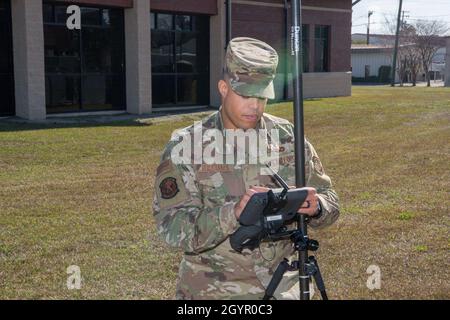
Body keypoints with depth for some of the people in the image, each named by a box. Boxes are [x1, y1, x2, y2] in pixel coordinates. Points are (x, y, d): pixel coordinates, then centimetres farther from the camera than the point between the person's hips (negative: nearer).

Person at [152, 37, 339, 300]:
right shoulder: (185, 147, -9)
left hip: (283, 286, 3)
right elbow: (174, 228, -17)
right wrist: (234, 212, -31)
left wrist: (316, 207, -18)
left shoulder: (289, 138, 0)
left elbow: (330, 201, 5)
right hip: (213, 290, -2)